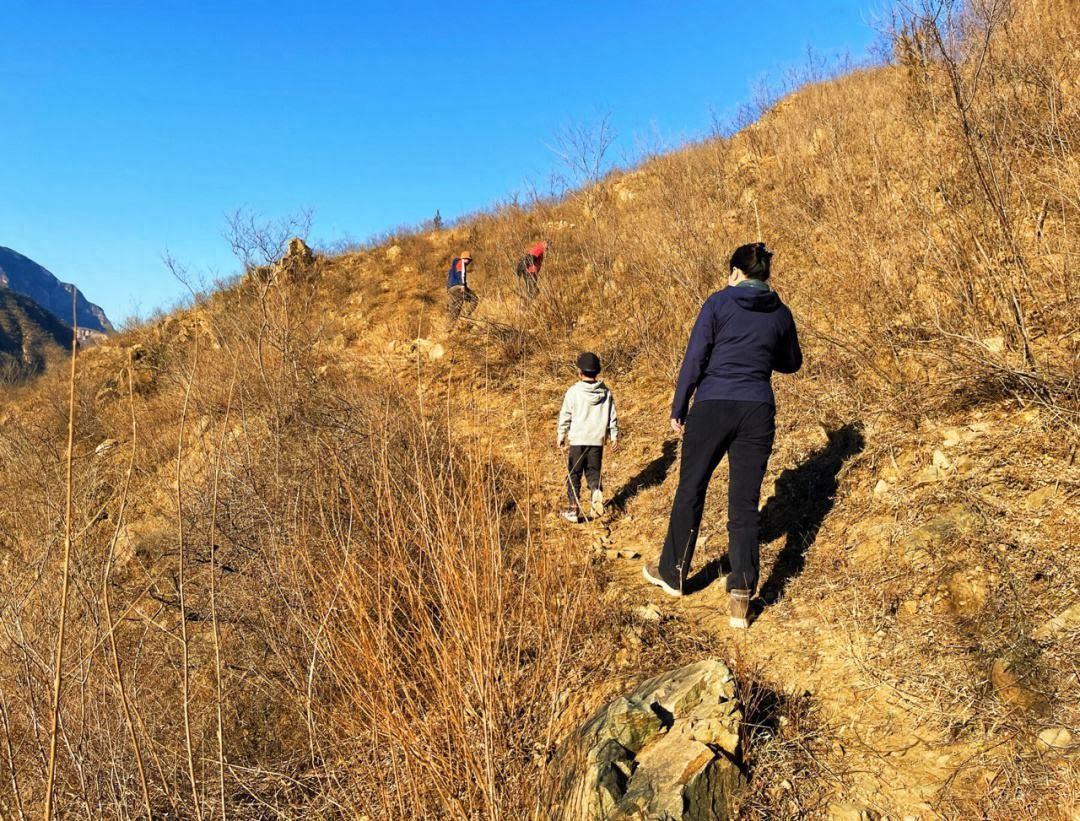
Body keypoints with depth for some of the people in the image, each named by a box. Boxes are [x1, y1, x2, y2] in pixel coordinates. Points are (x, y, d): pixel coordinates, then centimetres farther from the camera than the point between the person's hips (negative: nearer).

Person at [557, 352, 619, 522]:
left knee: (574, 475, 9)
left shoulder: (573, 391, -8)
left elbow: (565, 416, -2)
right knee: (593, 472, 15)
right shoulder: (606, 392, 2)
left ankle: (573, 510, 12)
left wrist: (561, 437, 9)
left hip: (577, 440, -2)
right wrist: (614, 437, 15)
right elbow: (613, 416, 6)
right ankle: (597, 491, -15)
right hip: (598, 440, 3)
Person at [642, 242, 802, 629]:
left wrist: (678, 410, 0)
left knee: (690, 492, 13)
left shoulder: (719, 302, -4)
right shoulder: (781, 314, 8)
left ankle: (673, 573, 28)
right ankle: (741, 595, 1)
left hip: (712, 407, -3)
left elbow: (694, 359, -7)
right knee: (745, 504, 7)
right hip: (757, 412, 3)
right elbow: (792, 363, 22)